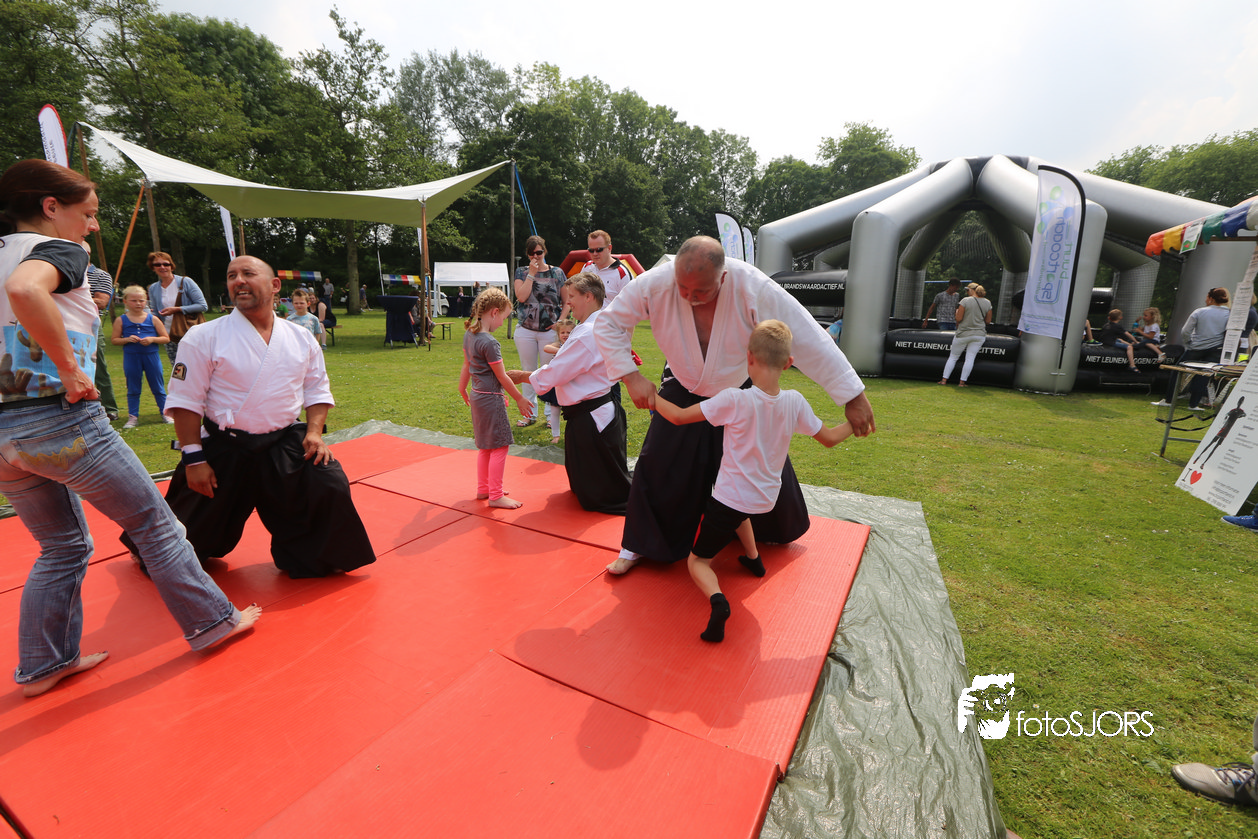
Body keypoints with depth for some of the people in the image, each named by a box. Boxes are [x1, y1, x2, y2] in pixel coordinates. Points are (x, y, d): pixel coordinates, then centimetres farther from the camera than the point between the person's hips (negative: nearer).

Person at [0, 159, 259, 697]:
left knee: (63, 547, 20)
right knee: (154, 522, 6)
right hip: (60, 419, -8)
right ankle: (212, 621, 16)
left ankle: (43, 665, 27)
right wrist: (70, 371, -22)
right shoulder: (60, 250, -7)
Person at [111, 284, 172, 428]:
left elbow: (166, 338, 1)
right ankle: (133, 417, 17)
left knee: (158, 387, 7)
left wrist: (152, 339, -16)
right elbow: (114, 340, 2)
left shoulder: (153, 319, 1)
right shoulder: (121, 320, 1)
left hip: (151, 356, -1)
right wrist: (127, 339, -15)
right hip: (131, 357, 1)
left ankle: (165, 413, 18)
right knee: (133, 389, 10)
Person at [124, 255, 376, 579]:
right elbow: (185, 402, -5)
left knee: (330, 485, -15)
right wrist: (194, 459, -8)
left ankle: (309, 560, 11)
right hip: (224, 451, -2)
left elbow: (317, 390, 11)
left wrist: (314, 432, -5)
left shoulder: (301, 338, 4)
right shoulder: (203, 337, -6)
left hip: (285, 444, 2)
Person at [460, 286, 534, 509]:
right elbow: (502, 376, -16)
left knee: (486, 446, 19)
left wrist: (462, 390, 29)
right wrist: (520, 399, -7)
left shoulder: (469, 334, 6)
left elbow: (466, 365, 18)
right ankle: (495, 496, 5)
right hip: (491, 398, -10)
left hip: (477, 397, 10)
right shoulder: (489, 342, -21)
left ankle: (483, 489, 29)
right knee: (499, 446, -2)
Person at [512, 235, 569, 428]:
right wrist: (532, 273, -9)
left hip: (549, 331, -2)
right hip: (525, 330, 2)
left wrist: (561, 320, -8)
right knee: (528, 372, 10)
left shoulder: (557, 272, 4)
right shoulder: (521, 272, 7)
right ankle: (529, 413, 21)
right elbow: (521, 297, -9)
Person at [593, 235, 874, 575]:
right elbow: (608, 324, -15)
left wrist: (853, 397, -24)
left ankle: (774, 531, 46)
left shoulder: (754, 289, -33)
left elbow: (810, 341, -28)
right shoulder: (654, 284, -29)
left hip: (741, 393, 0)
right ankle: (639, 545, 22)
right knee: (656, 468, -1)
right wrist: (632, 377, -26)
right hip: (683, 391, 1)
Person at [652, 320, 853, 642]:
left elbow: (678, 416, -19)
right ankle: (754, 559, 45)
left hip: (730, 497, -5)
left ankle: (717, 600, -20)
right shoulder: (794, 402, -11)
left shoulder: (733, 400, -24)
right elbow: (828, 438, 2)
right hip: (765, 498, 6)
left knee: (697, 560, 8)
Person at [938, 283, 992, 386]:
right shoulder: (988, 303, 4)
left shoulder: (965, 301, -10)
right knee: (970, 358, 2)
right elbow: (988, 321, 8)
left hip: (963, 334, -3)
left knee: (953, 357, 7)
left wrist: (957, 312, 7)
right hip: (979, 335, 3)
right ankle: (962, 382, 0)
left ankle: (944, 380, 7)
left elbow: (959, 318, -12)